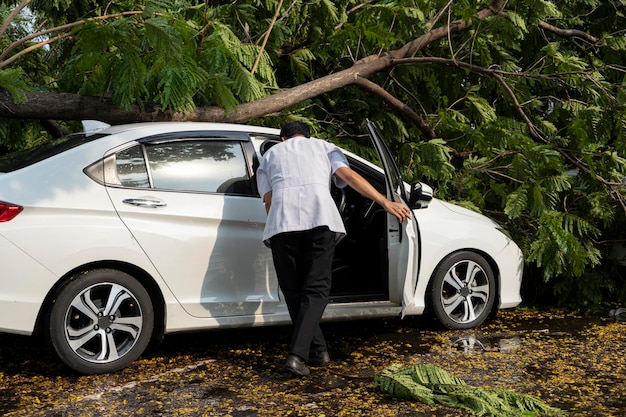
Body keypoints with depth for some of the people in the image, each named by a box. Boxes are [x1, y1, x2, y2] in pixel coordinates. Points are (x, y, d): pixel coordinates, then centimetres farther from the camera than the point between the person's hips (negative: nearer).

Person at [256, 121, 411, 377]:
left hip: (282, 221, 1)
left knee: (293, 290, 14)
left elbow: (268, 200, 20)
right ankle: (298, 356, -10)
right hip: (321, 218, -1)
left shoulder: (270, 155, 32)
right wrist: (386, 203, 5)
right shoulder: (323, 146, 29)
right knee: (316, 290, 4)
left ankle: (318, 351, 15)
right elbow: (348, 175, 11)